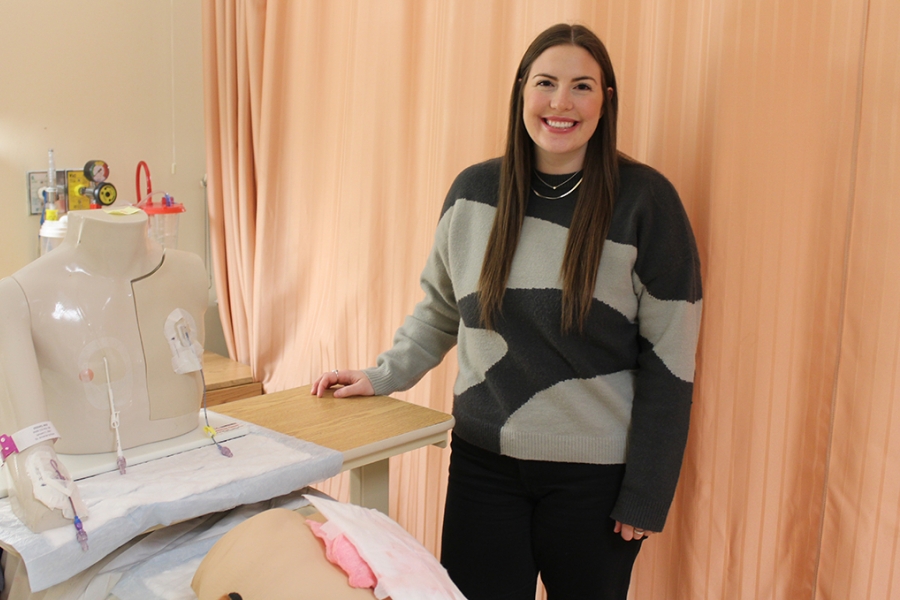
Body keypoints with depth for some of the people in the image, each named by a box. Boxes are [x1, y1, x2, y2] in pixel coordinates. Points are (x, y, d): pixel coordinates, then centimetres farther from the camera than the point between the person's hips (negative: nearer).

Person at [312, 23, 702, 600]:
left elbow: (670, 361, -8)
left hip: (595, 475, -2)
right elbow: (441, 307, 16)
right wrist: (382, 376, 8)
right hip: (484, 463, 3)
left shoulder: (645, 200, -9)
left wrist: (645, 497, -7)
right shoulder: (474, 191, 1)